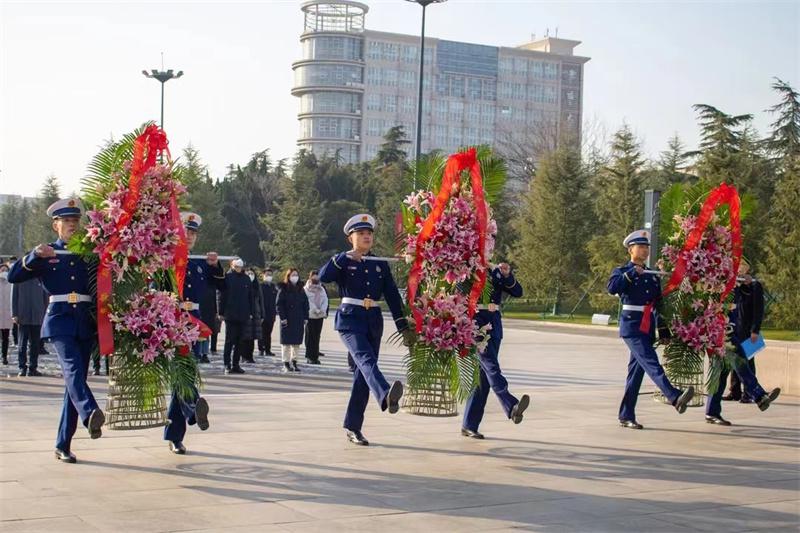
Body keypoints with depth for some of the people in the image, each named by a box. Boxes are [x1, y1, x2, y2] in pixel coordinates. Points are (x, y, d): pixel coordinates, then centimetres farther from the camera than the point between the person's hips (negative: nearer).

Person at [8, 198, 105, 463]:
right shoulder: (45, 254, 9)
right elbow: (13, 276, -1)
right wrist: (35, 256, -14)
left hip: (86, 322, 3)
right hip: (60, 320, -3)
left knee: (75, 379, 2)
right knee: (72, 367, -27)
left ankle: (63, 445, 9)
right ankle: (90, 414, -53)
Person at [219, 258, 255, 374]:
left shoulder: (246, 279, 9)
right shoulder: (227, 277, -2)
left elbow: (251, 296, 12)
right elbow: (222, 295, -2)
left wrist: (251, 312, 6)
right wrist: (221, 312, -6)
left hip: (243, 315, 4)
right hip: (230, 315, -4)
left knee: (239, 341, 7)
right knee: (229, 340, -1)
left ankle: (236, 364, 14)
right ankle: (227, 365, 3)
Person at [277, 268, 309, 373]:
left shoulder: (300, 290, 13)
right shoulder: (283, 289, -2)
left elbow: (306, 304, 13)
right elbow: (279, 304, -6)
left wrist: (305, 317, 6)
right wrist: (282, 317, -14)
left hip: (299, 320, 5)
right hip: (287, 320, -5)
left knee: (297, 342, 6)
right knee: (286, 341, -1)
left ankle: (294, 362, 14)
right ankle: (286, 363, 3)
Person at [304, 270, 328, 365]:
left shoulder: (321, 288, 15)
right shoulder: (306, 289, 0)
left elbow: (325, 300, 7)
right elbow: (308, 301, -10)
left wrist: (323, 309, -10)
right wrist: (316, 310, -17)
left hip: (320, 315, 5)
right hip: (310, 315, -5)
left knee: (317, 336, 5)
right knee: (310, 336, -4)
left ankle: (315, 356, 8)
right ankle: (310, 357, -1)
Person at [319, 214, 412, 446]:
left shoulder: (381, 264, 13)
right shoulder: (343, 261, 3)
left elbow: (393, 296, 12)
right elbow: (323, 277, -17)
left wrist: (404, 327, 6)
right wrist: (345, 258, -28)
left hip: (374, 322, 5)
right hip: (350, 320, -5)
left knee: (363, 373, 5)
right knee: (366, 360, -28)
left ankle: (352, 427, 14)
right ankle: (386, 396, -56)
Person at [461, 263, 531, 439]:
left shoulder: (496, 272, 15)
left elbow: (517, 292, 8)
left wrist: (508, 275, -7)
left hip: (493, 323, 5)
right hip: (474, 320, -5)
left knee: (484, 376, 2)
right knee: (490, 365, -22)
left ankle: (469, 425, 7)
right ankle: (512, 407, -39)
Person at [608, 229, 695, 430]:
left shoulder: (652, 276, 19)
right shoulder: (622, 271, 2)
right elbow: (612, 288, -20)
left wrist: (664, 331, 16)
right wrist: (631, 273, -19)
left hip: (648, 329, 7)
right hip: (631, 325, -7)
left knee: (636, 371, 7)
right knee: (651, 362, -20)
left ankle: (626, 416, 12)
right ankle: (675, 398, -37)